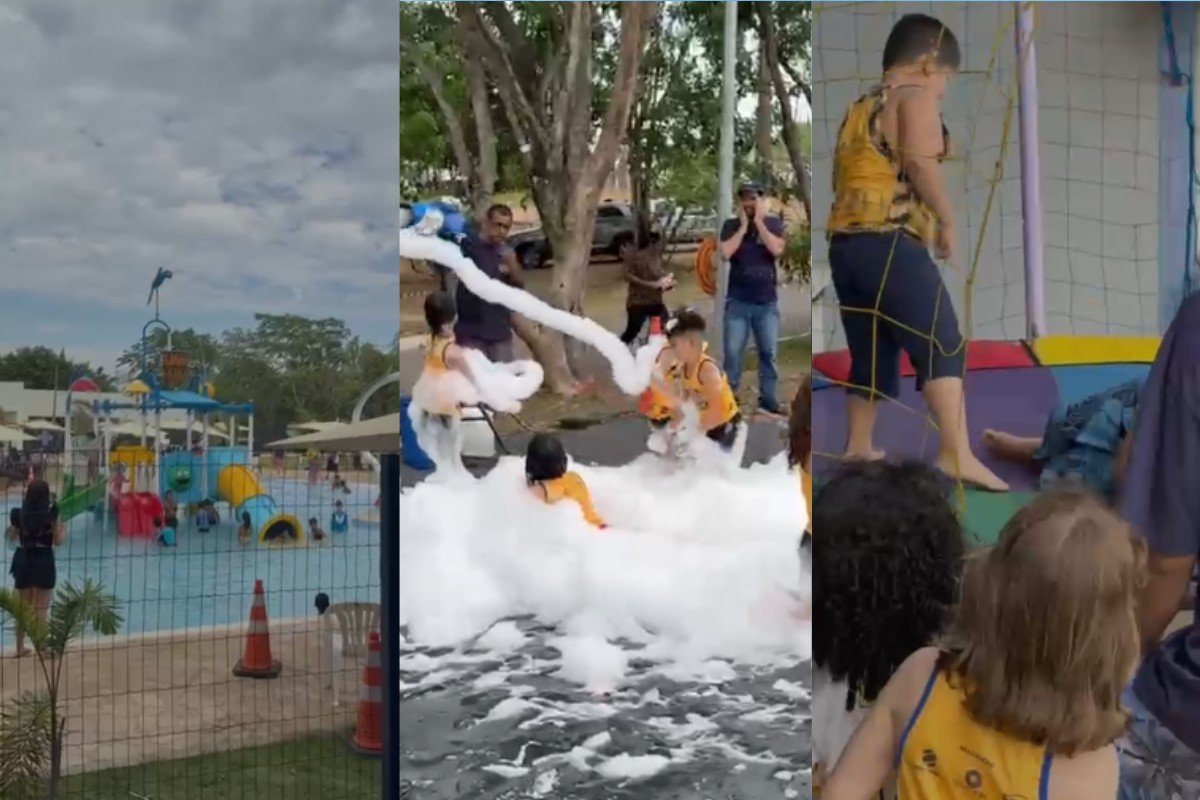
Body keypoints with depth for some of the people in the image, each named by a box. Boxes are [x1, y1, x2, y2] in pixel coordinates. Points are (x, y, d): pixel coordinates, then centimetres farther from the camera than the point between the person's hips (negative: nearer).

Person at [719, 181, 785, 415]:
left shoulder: (773, 223, 4)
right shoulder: (731, 226, 3)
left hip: (767, 301, 1)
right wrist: (743, 226, -9)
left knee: (768, 352, 5)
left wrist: (759, 222, -11)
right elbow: (725, 253, -13)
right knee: (733, 352, -3)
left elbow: (777, 250, -14)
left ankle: (768, 399, 13)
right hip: (738, 301, -1)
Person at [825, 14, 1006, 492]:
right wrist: (948, 220, -7)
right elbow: (921, 160, -15)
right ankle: (957, 453, -25)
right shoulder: (917, 95, 2)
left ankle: (858, 448, 23)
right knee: (942, 345, -12)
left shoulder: (860, 107, 26)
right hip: (889, 243, -8)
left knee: (870, 354, 17)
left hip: (845, 243, 8)